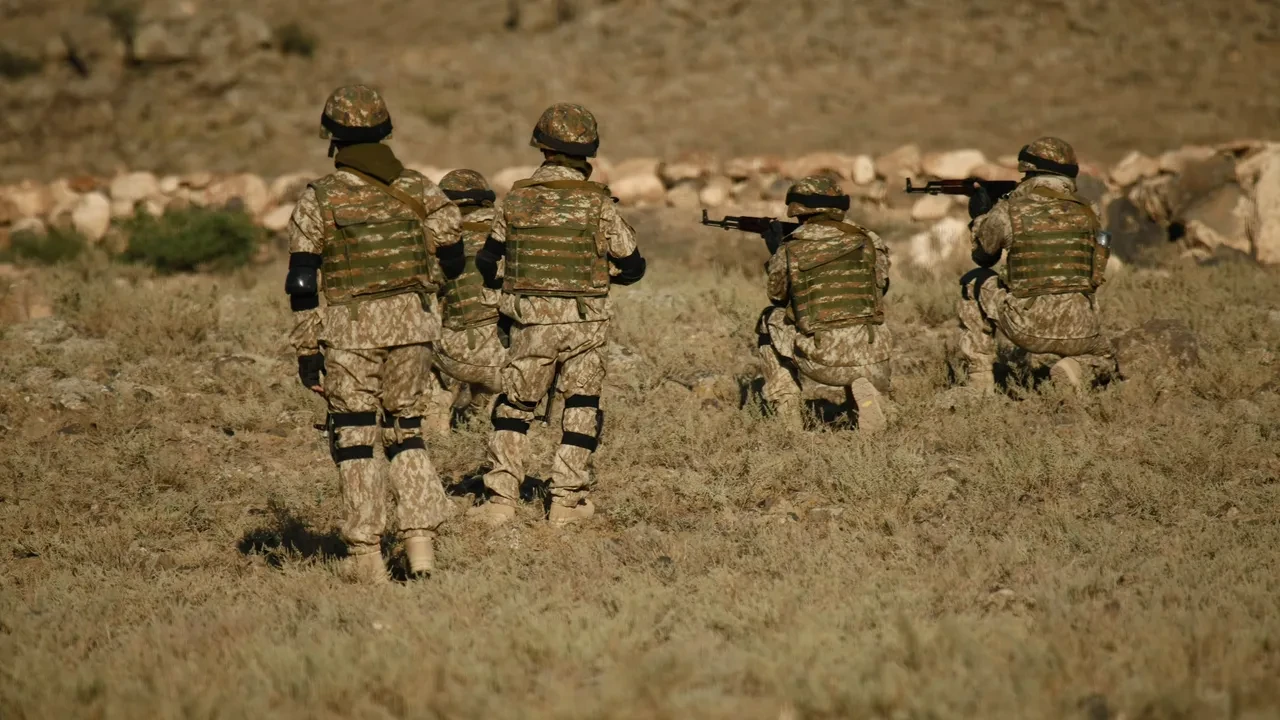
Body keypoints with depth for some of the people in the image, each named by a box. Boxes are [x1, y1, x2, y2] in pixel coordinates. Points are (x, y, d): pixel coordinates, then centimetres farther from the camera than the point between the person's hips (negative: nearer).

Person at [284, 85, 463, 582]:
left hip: (349, 329, -3)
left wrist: (307, 351, -1)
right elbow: (451, 262, 7)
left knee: (355, 439, 5)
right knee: (406, 432, 15)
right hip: (412, 324, 3)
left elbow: (302, 284, -7)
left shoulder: (318, 200, -5)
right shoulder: (418, 191, 3)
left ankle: (367, 559, 4)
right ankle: (420, 546, 5)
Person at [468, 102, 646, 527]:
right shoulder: (596, 202, -6)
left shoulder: (517, 198, 0)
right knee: (581, 409, 11)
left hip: (531, 324, 1)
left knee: (514, 407, 13)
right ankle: (567, 500, 9)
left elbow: (486, 261, 10)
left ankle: (501, 497, 6)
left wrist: (505, 286, 30)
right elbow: (632, 267, 1)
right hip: (586, 322, -1)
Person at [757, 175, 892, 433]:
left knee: (771, 320, 27)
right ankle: (863, 391, 6)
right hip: (869, 362, 1)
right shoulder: (868, 242, 5)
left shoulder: (789, 250, 2)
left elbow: (777, 295, 21)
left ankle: (786, 408, 21)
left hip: (821, 363, -1)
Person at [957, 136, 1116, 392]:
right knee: (1103, 359, 36)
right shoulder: (1085, 212, 6)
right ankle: (1073, 368, -1)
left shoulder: (1008, 211, -3)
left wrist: (980, 216, 36)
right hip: (1080, 335, 2)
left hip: (1028, 329, -2)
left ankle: (980, 381, 18)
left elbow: (983, 257, 16)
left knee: (974, 284, 22)